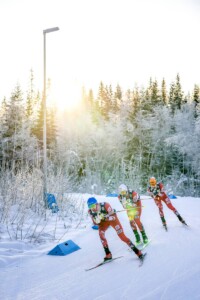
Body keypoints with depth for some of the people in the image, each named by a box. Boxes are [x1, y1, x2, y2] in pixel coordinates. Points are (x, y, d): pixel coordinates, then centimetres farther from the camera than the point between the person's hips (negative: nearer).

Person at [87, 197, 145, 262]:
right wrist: (97, 220, -33)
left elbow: (113, 216, -27)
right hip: (103, 221, 4)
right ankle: (108, 254, -8)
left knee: (122, 236, -11)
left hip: (113, 219, -4)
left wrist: (105, 216, -44)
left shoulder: (105, 205, -35)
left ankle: (138, 252, -2)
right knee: (101, 233, -22)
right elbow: (95, 222, -10)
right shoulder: (90, 211, -21)